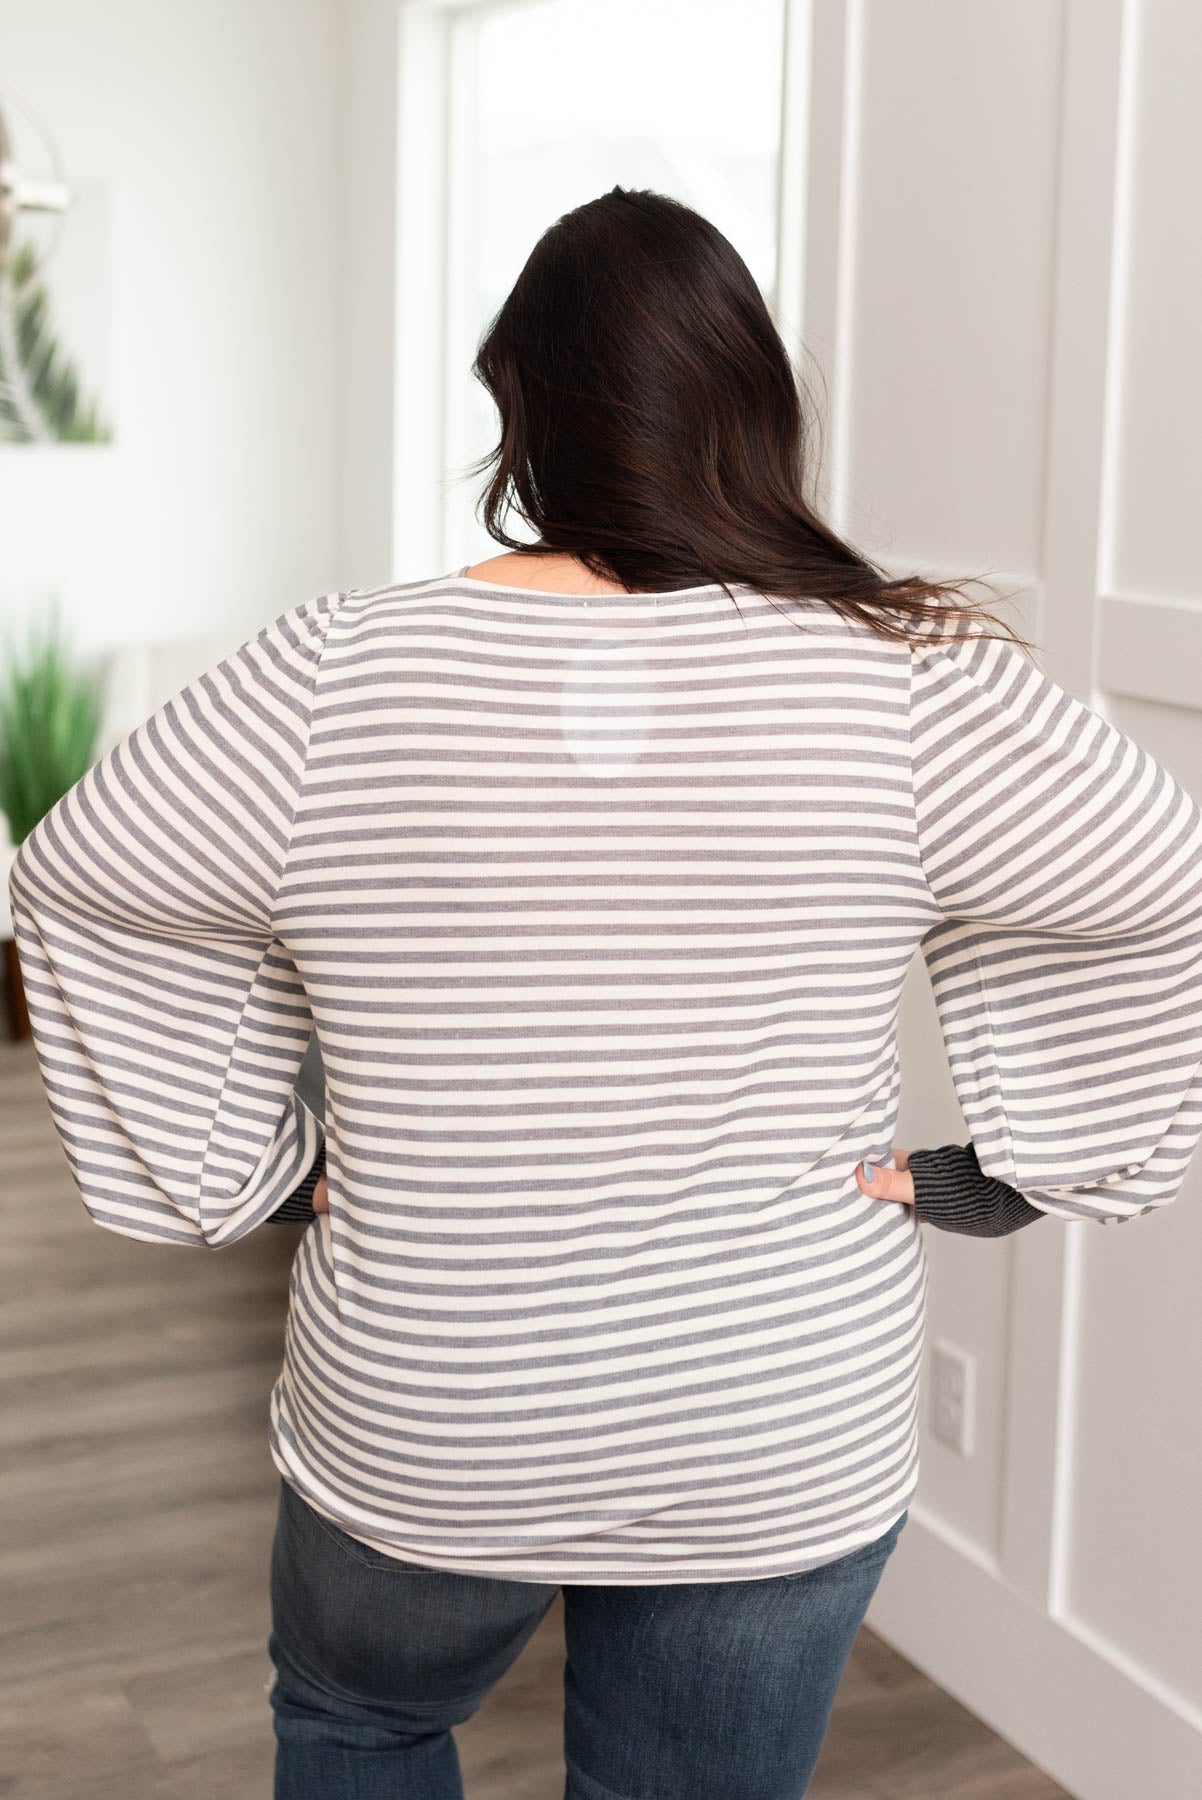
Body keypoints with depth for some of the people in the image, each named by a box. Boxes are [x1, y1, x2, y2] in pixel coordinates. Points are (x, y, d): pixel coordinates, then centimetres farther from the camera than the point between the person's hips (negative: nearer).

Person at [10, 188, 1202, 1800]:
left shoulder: (334, 680, -13)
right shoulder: (911, 684, -15)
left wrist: (227, 1172, 3)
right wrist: (1017, 1168, 0)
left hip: (418, 1433, 0)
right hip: (786, 1450, 1)